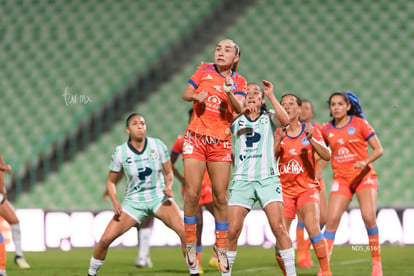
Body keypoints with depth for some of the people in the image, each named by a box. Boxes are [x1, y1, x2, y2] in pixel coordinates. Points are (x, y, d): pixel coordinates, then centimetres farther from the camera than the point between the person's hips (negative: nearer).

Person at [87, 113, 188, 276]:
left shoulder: (157, 145, -5)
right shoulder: (120, 152, -6)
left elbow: (168, 173, 6)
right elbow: (111, 181, 5)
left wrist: (168, 186, -16)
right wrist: (115, 202, -11)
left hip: (159, 197, 0)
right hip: (134, 202, 0)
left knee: (184, 231, -24)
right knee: (105, 239, -10)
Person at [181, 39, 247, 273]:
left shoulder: (239, 82, 5)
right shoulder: (204, 70, 8)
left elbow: (239, 109, -10)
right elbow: (185, 94, 10)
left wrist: (229, 93, -29)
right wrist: (196, 96, -11)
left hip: (221, 142, 0)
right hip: (196, 138, 0)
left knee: (221, 196, -1)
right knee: (192, 193, -8)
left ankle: (221, 247, 11)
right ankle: (191, 243, 7)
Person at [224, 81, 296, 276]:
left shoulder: (269, 117, 11)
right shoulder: (236, 120, 13)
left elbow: (285, 121, -10)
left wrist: (271, 96, -10)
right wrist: (240, 111, -18)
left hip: (268, 179, -1)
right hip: (242, 179, 1)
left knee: (278, 227, -13)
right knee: (233, 230, -7)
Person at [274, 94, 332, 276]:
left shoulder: (310, 131, 1)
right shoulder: (277, 133, 5)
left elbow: (327, 156, -10)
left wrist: (311, 139, -24)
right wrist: (279, 140, -21)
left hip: (307, 188, -2)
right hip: (284, 190, 2)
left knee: (312, 227, -24)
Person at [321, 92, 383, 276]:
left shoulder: (359, 123, -4)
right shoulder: (327, 130, 6)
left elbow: (378, 149, -4)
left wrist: (364, 161, -22)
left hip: (364, 176, -3)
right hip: (341, 179, 3)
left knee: (369, 217, -18)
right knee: (332, 220, -11)